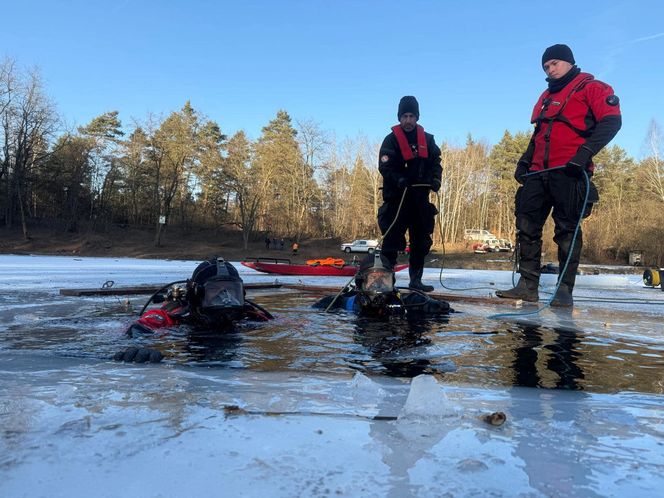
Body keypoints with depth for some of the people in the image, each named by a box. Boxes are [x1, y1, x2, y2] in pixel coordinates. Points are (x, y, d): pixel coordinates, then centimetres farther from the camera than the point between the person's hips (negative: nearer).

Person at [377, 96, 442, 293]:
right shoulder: (391, 140, -1)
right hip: (397, 197, -5)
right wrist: (398, 179, -26)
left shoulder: (427, 139, 12)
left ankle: (416, 279, 19)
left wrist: (435, 178, -4)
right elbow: (385, 167, -8)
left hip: (420, 197, 5)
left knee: (422, 240, 8)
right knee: (392, 239, -9)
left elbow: (436, 162, 16)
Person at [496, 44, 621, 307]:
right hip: (539, 173, 7)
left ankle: (565, 290, 0)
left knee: (567, 230, -5)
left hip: (569, 172, -7)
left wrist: (586, 152, -22)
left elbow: (611, 120, -9)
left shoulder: (591, 87, 3)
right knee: (526, 226, -1)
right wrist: (525, 161, 17)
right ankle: (528, 285, 3)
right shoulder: (546, 96, 25)